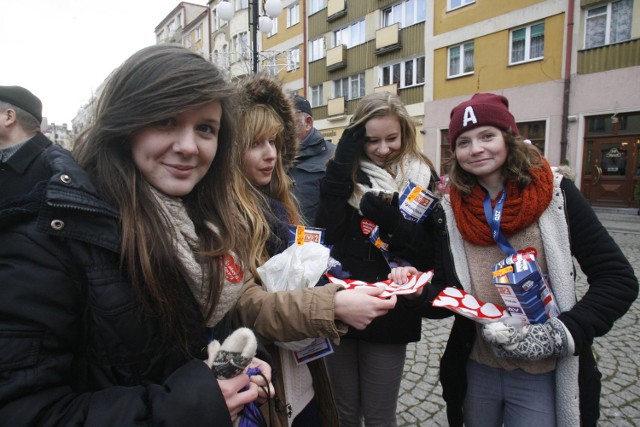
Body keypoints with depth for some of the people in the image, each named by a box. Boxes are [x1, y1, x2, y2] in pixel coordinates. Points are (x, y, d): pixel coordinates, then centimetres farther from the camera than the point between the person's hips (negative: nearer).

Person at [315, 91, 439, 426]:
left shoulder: (421, 179, -1)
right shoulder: (345, 173, 1)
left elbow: (430, 253, -6)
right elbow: (325, 232, -14)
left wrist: (392, 220, -23)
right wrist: (342, 162, -16)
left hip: (390, 313, -1)